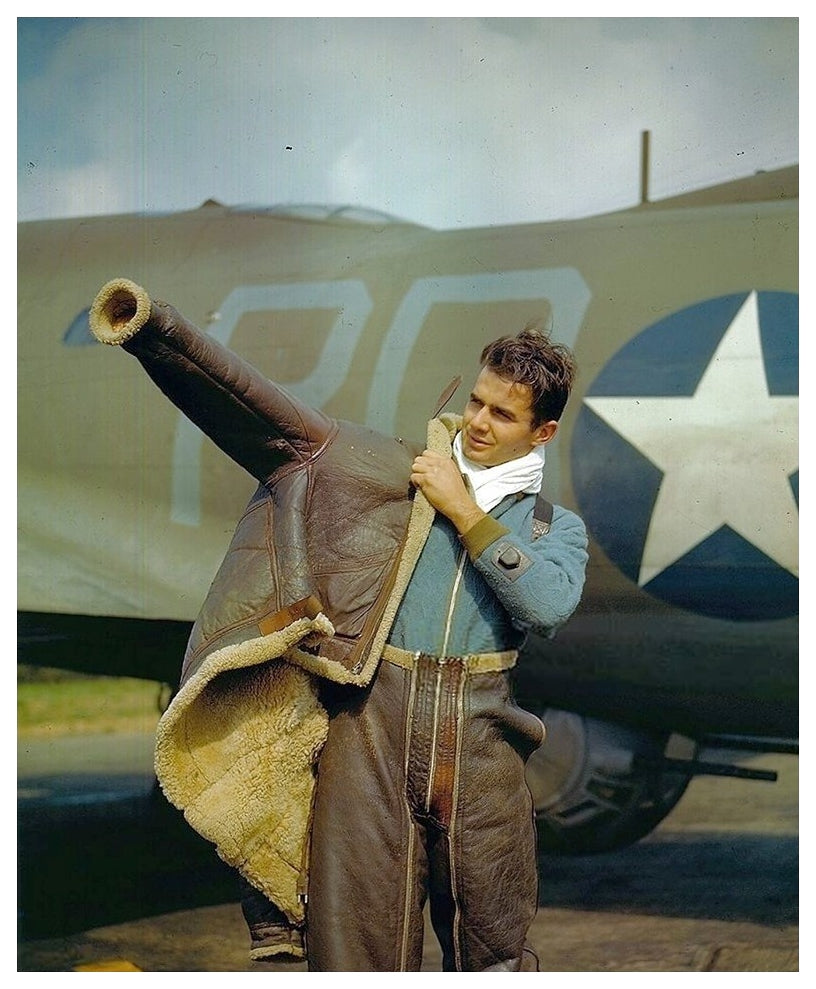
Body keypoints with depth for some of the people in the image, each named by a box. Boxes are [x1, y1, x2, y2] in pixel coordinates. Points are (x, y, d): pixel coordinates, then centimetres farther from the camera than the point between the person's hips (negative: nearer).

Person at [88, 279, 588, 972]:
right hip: (369, 734, -1)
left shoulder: (556, 528, 12)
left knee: (490, 945, 7)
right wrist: (155, 331, -13)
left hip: (479, 748, 1)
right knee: (360, 940, 0)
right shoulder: (404, 473, 9)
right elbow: (279, 423, -2)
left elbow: (548, 604, -10)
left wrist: (464, 512, -7)